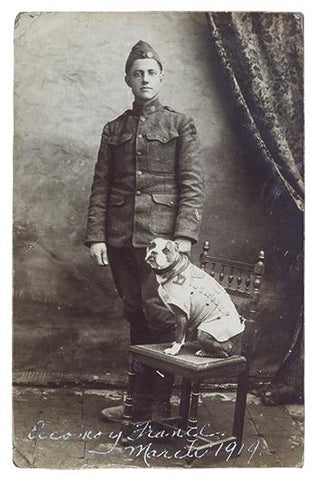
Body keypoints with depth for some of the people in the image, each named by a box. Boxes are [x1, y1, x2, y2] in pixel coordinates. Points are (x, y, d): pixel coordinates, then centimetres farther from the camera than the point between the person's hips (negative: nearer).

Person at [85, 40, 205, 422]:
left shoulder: (180, 125, 6)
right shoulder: (113, 130, 14)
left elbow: (193, 185, -2)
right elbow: (100, 187, 10)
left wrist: (184, 235, -13)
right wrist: (96, 236, 1)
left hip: (160, 235, -3)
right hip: (121, 238, 4)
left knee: (160, 316, -4)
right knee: (136, 316, 10)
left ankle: (156, 404, 9)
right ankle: (141, 400, 22)